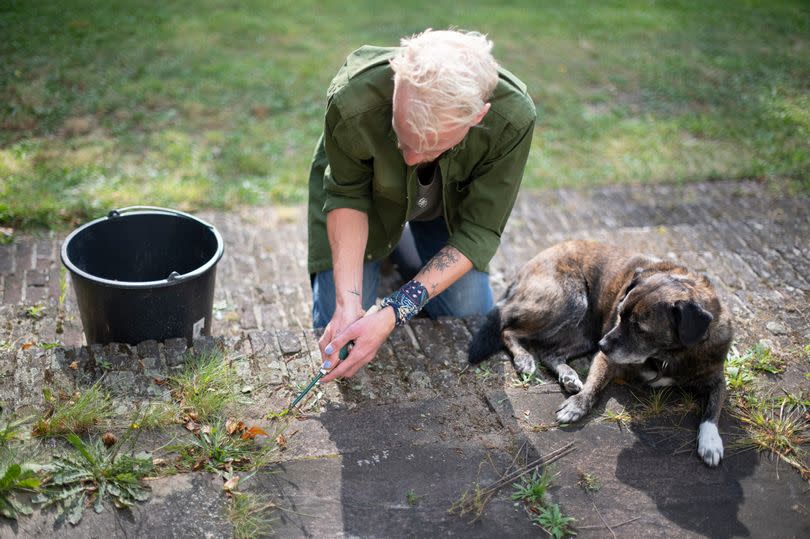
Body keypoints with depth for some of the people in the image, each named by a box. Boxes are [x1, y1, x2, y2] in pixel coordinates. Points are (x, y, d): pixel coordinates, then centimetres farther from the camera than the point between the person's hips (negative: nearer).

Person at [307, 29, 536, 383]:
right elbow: (347, 195, -22)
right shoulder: (352, 102, -41)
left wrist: (394, 313, -37)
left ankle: (405, 259, 22)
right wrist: (348, 301, -34)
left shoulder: (513, 117, -38)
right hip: (370, 197, -1)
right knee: (333, 327, -8)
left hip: (449, 207, 1)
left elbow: (477, 233, -28)